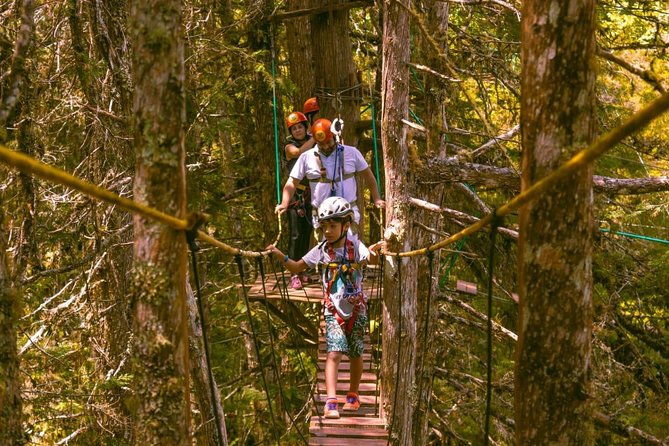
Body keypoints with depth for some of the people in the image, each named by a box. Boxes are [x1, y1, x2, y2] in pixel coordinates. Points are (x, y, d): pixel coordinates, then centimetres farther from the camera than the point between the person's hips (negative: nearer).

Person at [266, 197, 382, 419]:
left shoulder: (355, 246, -7)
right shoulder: (322, 250, 0)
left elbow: (367, 259, -28)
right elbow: (297, 267, 7)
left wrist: (374, 251, -51)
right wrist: (280, 256, -10)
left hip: (356, 308, 0)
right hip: (333, 310, 0)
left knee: (355, 354, 11)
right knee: (334, 353, -15)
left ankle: (353, 396, 32)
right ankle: (331, 403, -22)